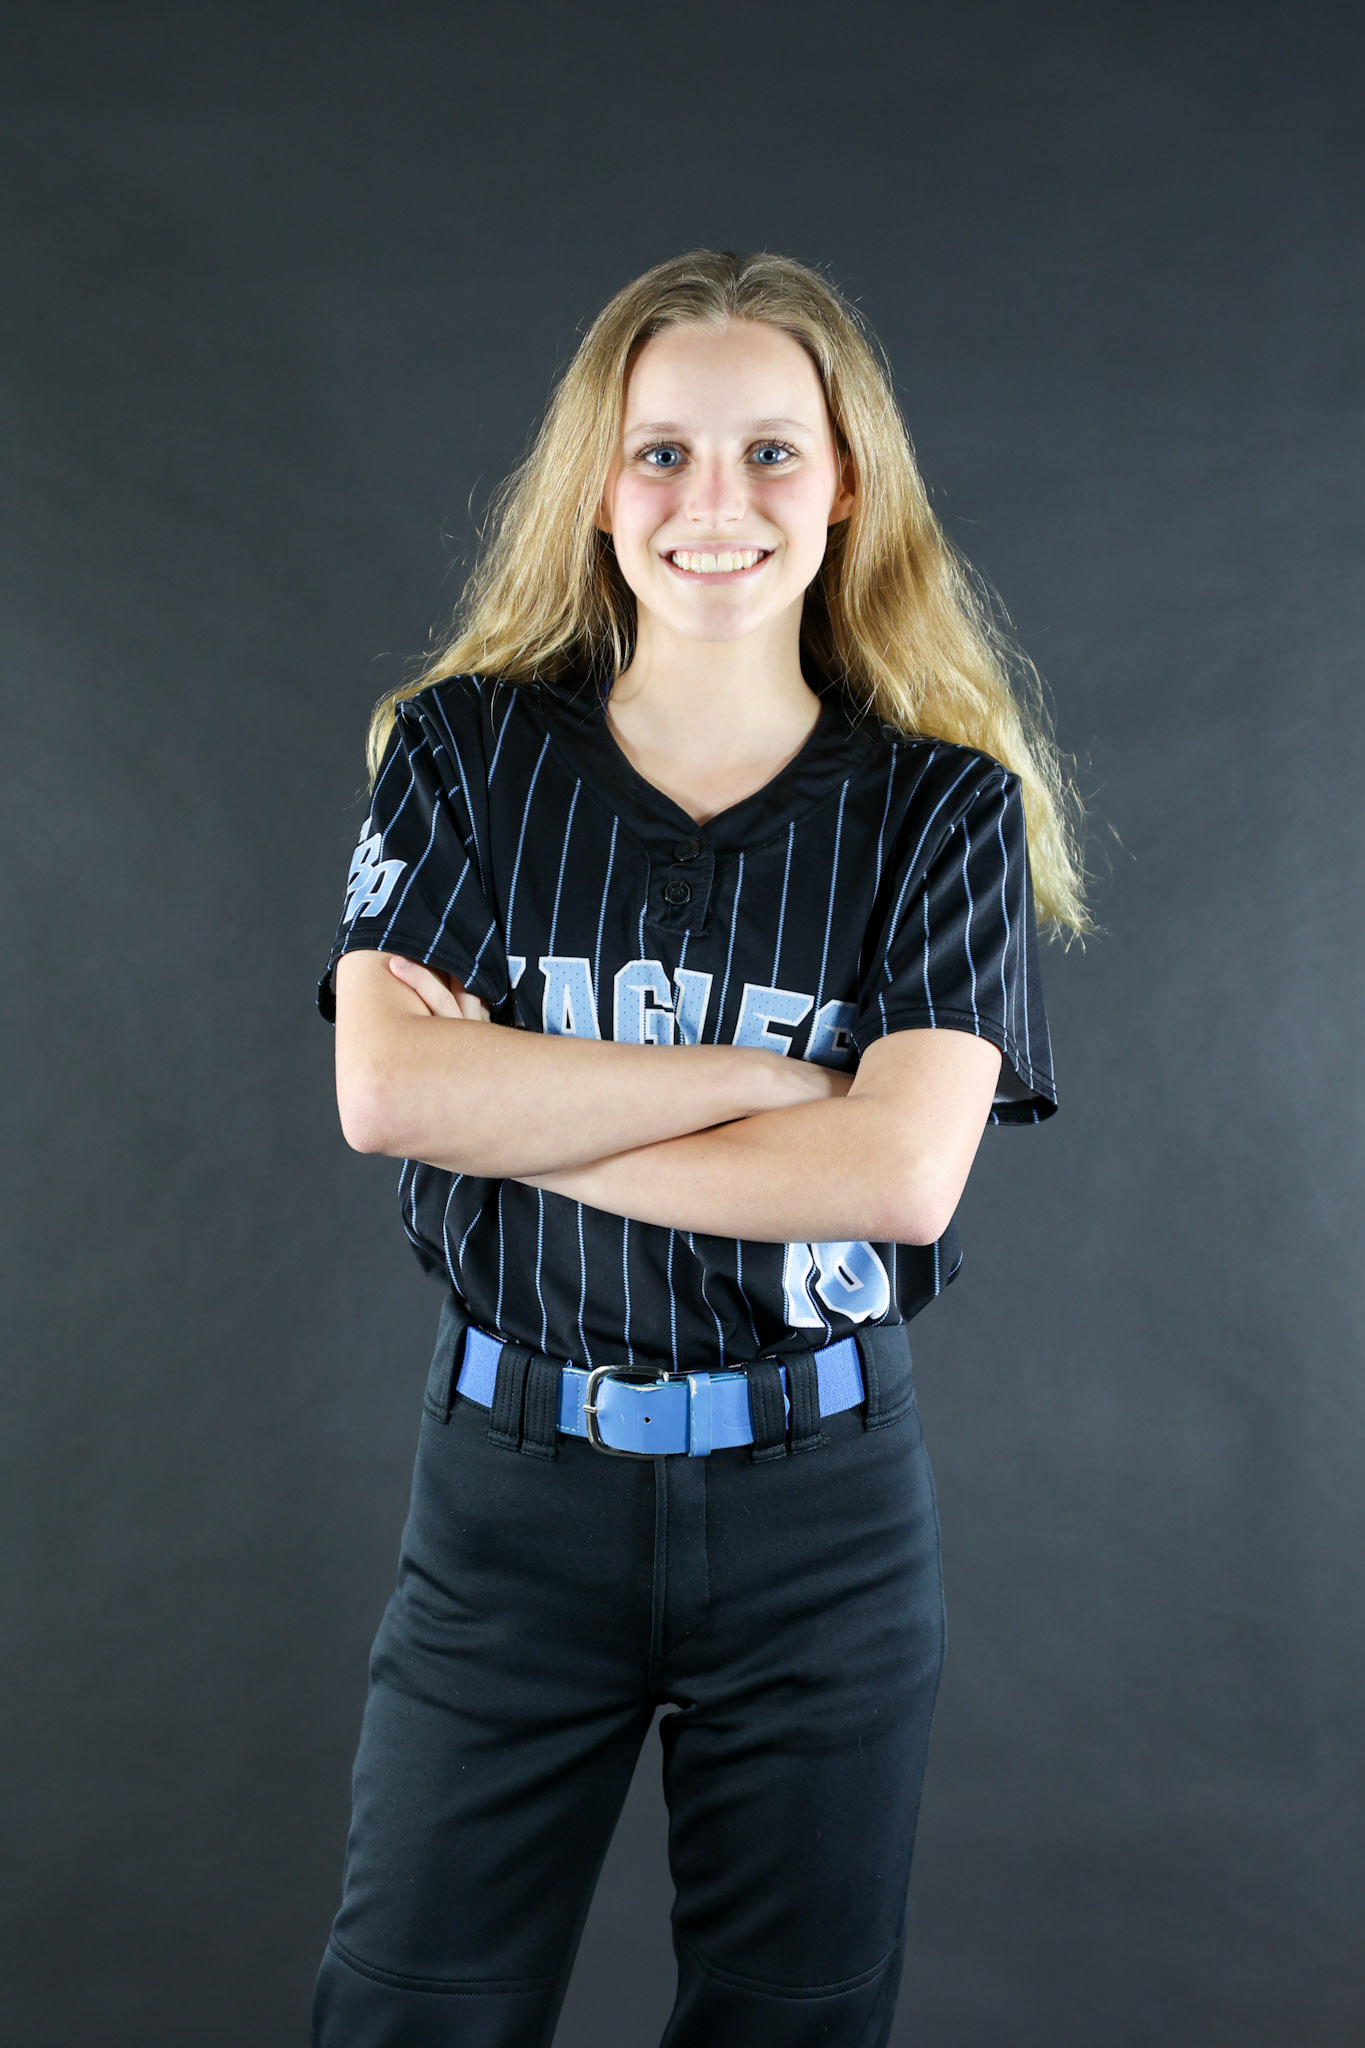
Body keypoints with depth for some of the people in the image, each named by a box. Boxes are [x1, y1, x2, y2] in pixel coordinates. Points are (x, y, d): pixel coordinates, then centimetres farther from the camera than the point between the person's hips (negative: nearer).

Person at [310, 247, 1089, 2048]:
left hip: (824, 1508, 0)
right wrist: (754, 1075, -16)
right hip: (511, 1479, 1)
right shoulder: (464, 749, 0)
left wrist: (517, 1112, -15)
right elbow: (384, 1090, -14)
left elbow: (903, 1173, -16)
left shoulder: (947, 802, -3)